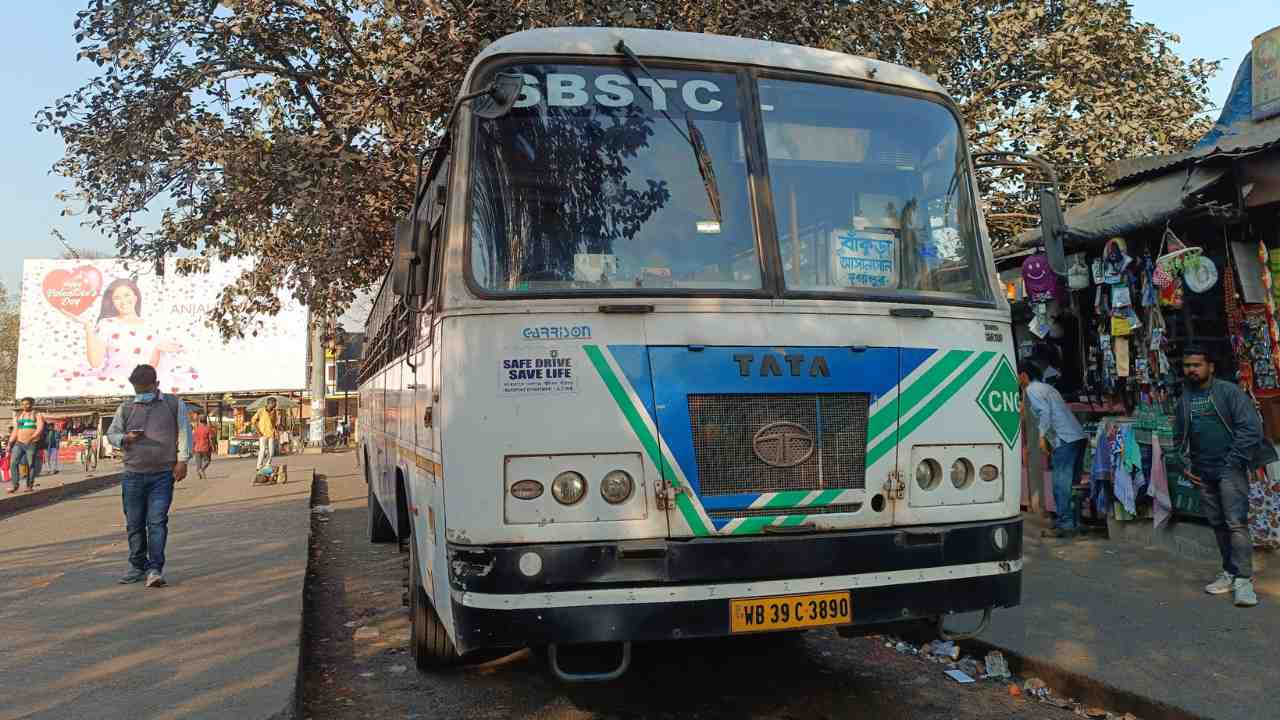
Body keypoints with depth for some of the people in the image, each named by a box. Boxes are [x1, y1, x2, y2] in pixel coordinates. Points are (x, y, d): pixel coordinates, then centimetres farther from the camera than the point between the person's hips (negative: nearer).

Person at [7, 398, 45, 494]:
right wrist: (10, 444, 9)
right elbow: (15, 431, 18)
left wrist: (31, 438, -29)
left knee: (31, 464, -2)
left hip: (32, 444, -4)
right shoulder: (18, 416, 18)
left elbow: (40, 428, -13)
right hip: (19, 443, 4)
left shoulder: (37, 415, 1)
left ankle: (30, 486, 6)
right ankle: (14, 485, -8)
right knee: (13, 462, -10)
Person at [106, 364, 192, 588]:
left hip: (163, 474, -3)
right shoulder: (126, 408, 12)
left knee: (157, 522, -9)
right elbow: (111, 433, 18)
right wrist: (125, 439, -5)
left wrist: (182, 461, -5)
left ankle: (155, 570, -8)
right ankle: (138, 567, 24)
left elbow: (184, 432, 3)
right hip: (133, 475, 3)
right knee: (134, 523, 9)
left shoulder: (173, 404, 5)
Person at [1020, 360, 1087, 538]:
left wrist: (1042, 436, -14)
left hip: (1065, 440, -9)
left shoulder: (1032, 389, -2)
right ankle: (1072, 521, 18)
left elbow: (1044, 411, -16)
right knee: (1069, 482, 14)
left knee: (1061, 484, -7)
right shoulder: (1047, 387, 25)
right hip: (1078, 437, 9)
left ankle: (1066, 525, -7)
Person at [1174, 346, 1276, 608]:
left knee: (1236, 523, -11)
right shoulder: (1184, 400, 12)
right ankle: (1229, 573, 21)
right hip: (1203, 473, 6)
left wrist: (1233, 462, -13)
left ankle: (1244, 580, -8)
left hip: (1230, 468, -6)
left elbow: (1251, 427, -11)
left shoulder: (1229, 392, -5)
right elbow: (1180, 437, 20)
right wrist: (1186, 465, 8)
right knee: (1217, 524, 11)